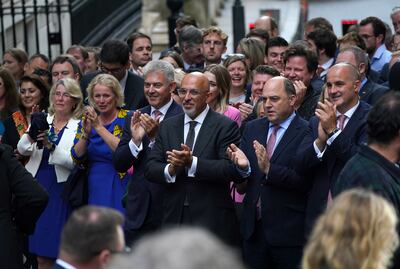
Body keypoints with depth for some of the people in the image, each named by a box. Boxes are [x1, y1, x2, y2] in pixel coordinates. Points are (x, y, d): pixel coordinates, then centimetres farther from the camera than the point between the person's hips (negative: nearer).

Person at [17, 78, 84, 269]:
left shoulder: (79, 126, -3)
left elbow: (76, 162, -13)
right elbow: (22, 150, -2)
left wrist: (51, 146, -24)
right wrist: (30, 137, -23)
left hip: (62, 189, -3)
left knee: (59, 250, -1)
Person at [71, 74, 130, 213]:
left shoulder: (127, 119, -5)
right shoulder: (87, 119, 8)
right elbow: (77, 158, 2)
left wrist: (98, 127, -21)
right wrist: (86, 133, -14)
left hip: (119, 188, -4)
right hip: (94, 189, 4)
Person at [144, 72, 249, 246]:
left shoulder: (226, 126, -2)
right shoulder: (167, 127, 13)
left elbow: (231, 169, -14)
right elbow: (150, 169, 6)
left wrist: (192, 162, -22)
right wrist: (170, 170, -16)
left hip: (212, 222, -4)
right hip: (174, 218, 4)